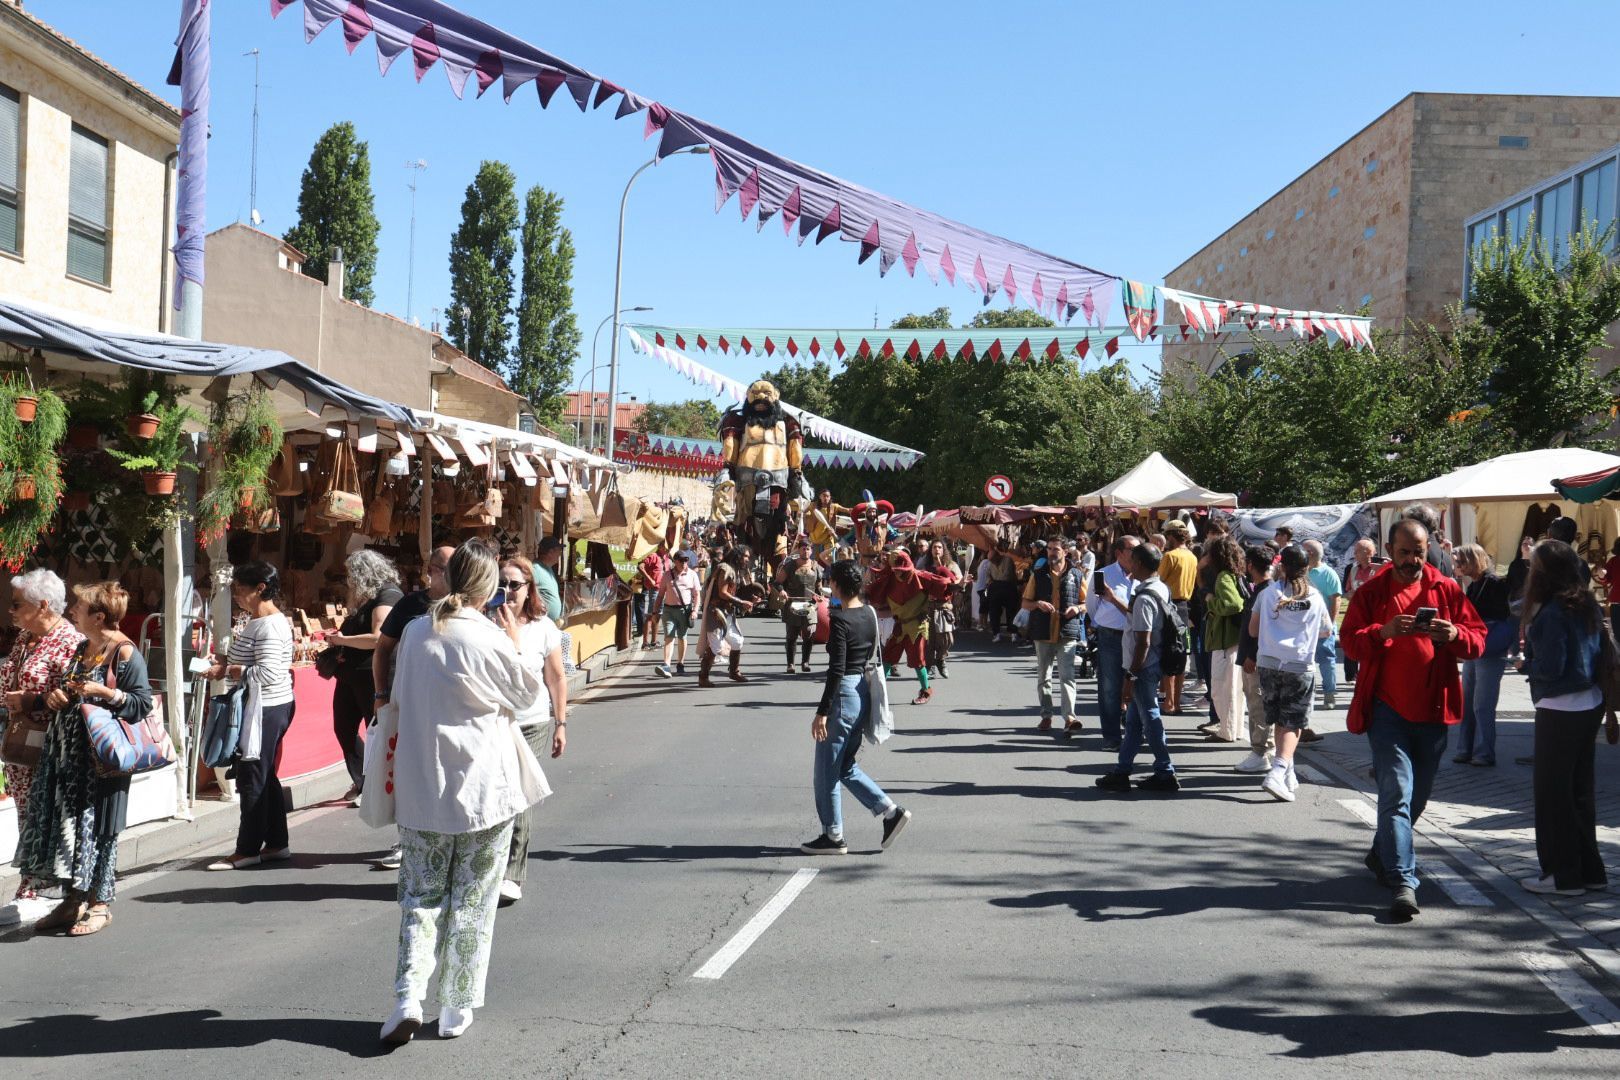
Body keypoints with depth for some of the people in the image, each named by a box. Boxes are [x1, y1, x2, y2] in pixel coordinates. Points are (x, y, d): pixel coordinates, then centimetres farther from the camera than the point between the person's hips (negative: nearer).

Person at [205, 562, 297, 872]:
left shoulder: (269, 626, -19)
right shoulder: (258, 620, 14)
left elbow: (268, 673, -26)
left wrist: (232, 671, -16)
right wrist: (228, 664, 6)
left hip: (265, 710, -11)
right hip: (266, 707, 11)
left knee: (252, 778, -2)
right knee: (264, 777, 15)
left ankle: (248, 849, 6)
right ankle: (276, 844, 22)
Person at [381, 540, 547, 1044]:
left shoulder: (415, 632, -1)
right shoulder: (490, 638, -13)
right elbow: (528, 696, 2)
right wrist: (517, 645, 12)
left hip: (421, 789, 3)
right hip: (484, 789, -3)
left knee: (420, 894, 12)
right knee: (472, 901, 9)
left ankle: (408, 1000, -2)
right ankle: (456, 1010, 14)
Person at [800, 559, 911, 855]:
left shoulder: (840, 620, -18)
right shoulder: (869, 614, 6)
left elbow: (836, 671, -20)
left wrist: (822, 712, -18)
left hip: (844, 695, -9)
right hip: (864, 694, 9)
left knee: (827, 770, 4)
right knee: (846, 766, 19)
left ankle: (833, 836, 11)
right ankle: (890, 811, 10)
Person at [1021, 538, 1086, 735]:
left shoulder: (1077, 575, 6)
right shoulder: (1038, 575, 10)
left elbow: (1087, 604, 12)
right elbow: (1025, 603, 13)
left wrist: (1078, 608, -10)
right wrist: (1038, 604, -9)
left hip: (1067, 634, -3)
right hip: (1043, 633, 3)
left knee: (1067, 676, -13)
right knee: (1043, 677, 8)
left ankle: (1069, 717, -20)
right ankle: (1046, 716, 17)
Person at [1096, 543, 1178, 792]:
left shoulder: (1144, 598, -21)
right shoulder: (1161, 589, 8)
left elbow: (1143, 642, -23)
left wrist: (1131, 676, -19)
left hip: (1143, 668, -10)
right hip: (1152, 665, 10)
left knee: (1150, 719, -1)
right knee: (1133, 720, 14)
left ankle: (1165, 773, 7)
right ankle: (1121, 772, 22)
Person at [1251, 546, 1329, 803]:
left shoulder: (1269, 593, 0)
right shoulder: (1315, 597, 1)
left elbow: (1253, 630, 6)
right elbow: (1325, 631, 15)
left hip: (1269, 663, 2)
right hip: (1300, 666, -2)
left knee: (1279, 721, 15)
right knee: (1292, 724, 0)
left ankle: (1288, 775, 23)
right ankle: (1277, 773, -18)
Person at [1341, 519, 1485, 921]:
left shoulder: (1447, 590, 6)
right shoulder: (1371, 592, 1)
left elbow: (1478, 639, 4)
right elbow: (1349, 640, -5)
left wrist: (1454, 635, -18)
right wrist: (1383, 632, -24)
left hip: (1432, 710, 3)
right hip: (1387, 709, -3)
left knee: (1417, 796, 15)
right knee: (1396, 793, -12)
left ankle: (1382, 855, 37)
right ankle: (1403, 883, -14)